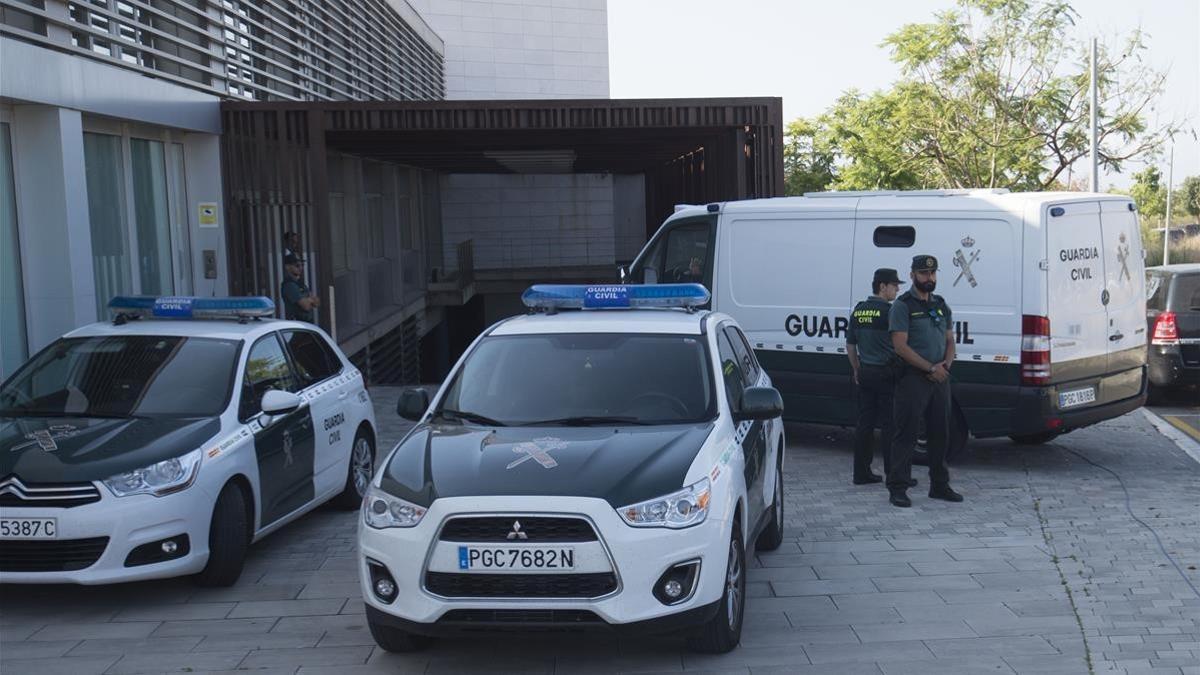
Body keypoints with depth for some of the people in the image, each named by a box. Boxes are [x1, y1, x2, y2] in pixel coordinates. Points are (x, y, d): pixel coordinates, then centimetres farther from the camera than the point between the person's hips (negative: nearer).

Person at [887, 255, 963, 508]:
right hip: (912, 378, -7)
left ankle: (939, 485, 23)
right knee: (906, 434, -5)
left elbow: (950, 341, 18)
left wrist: (945, 364, -3)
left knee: (940, 433, 12)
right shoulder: (902, 305, -7)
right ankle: (897, 488, -1)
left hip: (940, 377, 7)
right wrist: (931, 368, -15)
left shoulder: (941, 305, 15)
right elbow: (900, 346, -14)